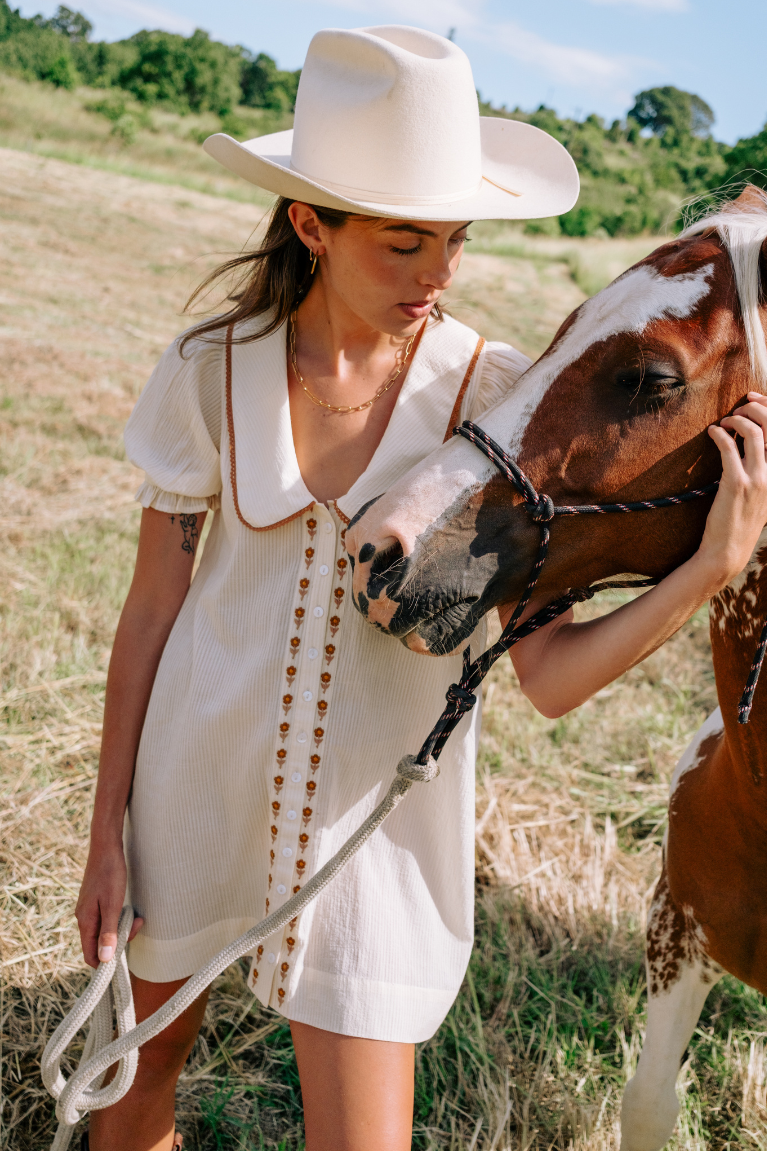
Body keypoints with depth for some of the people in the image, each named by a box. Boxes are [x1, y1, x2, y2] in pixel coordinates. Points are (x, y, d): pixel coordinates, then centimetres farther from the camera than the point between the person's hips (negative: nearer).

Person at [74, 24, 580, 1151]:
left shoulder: (496, 392, -11)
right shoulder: (211, 371, -8)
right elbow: (151, 609, -1)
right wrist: (108, 833, 2)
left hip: (376, 805, -1)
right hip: (201, 776, 1)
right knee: (146, 1056, 20)